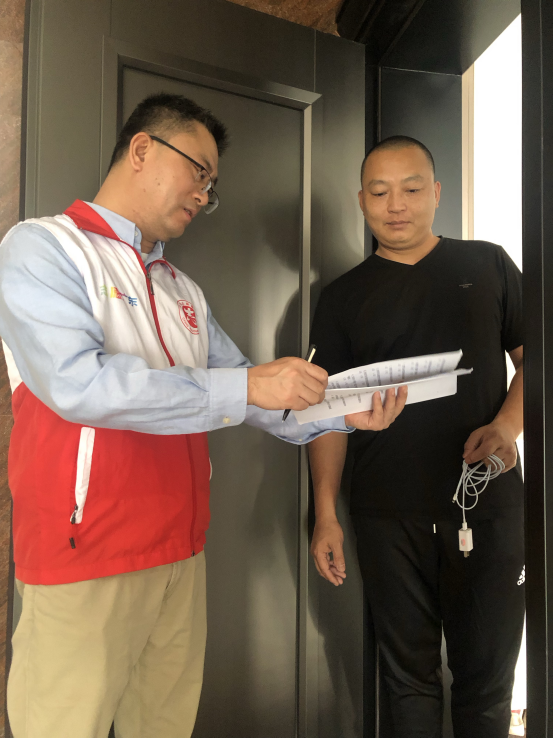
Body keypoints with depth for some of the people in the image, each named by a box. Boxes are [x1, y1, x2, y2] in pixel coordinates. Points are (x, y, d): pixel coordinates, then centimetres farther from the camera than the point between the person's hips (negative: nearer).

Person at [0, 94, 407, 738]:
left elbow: (251, 397, 15)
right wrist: (245, 386, -22)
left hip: (181, 552, 7)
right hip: (83, 562, -6)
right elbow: (78, 384, -22)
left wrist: (339, 413, -1)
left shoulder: (183, 291, 16)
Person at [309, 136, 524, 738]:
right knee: (408, 675, 11)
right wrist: (326, 515, -2)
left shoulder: (487, 265, 7)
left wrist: (505, 427, -12)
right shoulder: (343, 297, 7)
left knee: (487, 676, 9)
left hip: (487, 505, 0)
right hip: (389, 514, 1)